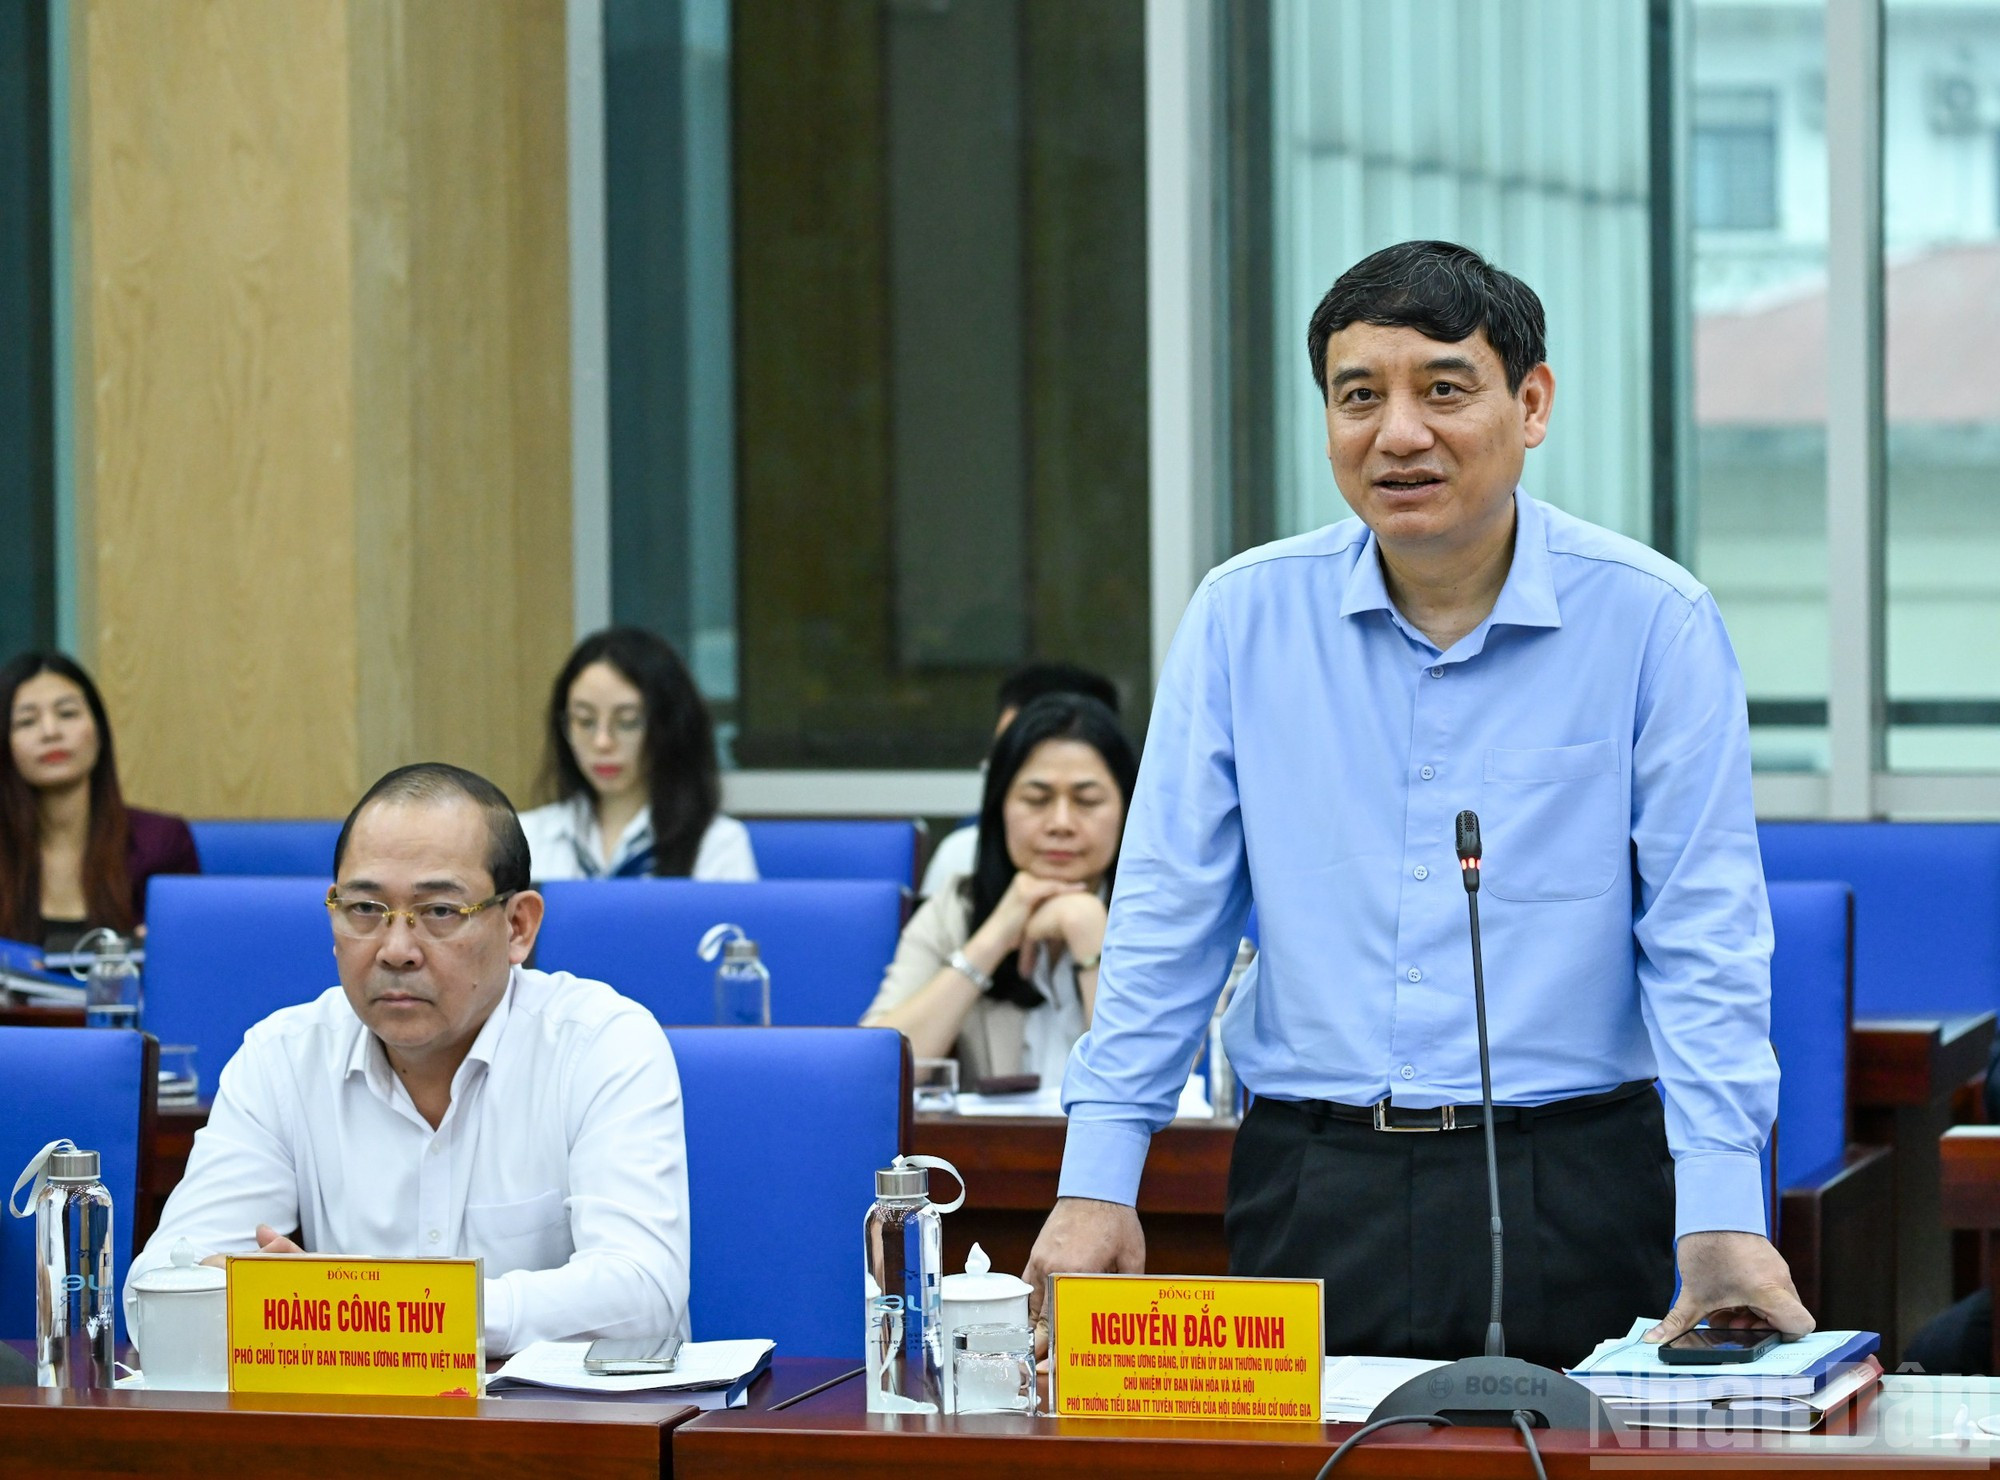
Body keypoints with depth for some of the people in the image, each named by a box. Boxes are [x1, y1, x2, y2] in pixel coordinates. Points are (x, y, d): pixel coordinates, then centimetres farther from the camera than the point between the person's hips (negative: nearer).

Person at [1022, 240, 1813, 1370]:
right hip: (1313, 1182, 2)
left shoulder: (1653, 621, -3)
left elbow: (1702, 936, -5)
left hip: (1570, 1182, -2)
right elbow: (1168, 915, 6)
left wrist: (1722, 1214, -15)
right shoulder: (1244, 615, 3)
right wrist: (1098, 1179, -1)